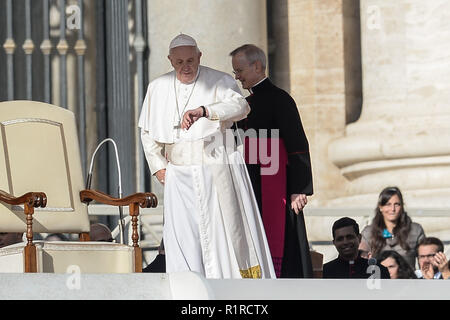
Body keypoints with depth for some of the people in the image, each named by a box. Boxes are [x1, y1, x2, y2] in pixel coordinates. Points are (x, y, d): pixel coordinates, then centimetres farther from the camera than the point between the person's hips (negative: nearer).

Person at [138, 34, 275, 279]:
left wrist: (203, 111, -40)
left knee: (227, 234, -2)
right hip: (180, 177, 3)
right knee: (184, 238, -3)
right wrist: (159, 167, 9)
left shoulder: (219, 82, -5)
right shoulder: (158, 88, 8)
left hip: (218, 174, -3)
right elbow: (148, 131, 19)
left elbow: (240, 106, -25)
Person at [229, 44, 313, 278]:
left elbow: (297, 145, -12)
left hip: (275, 187, -8)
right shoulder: (247, 103, 17)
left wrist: (299, 189, -17)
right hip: (252, 190, 8)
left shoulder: (279, 99, -8)